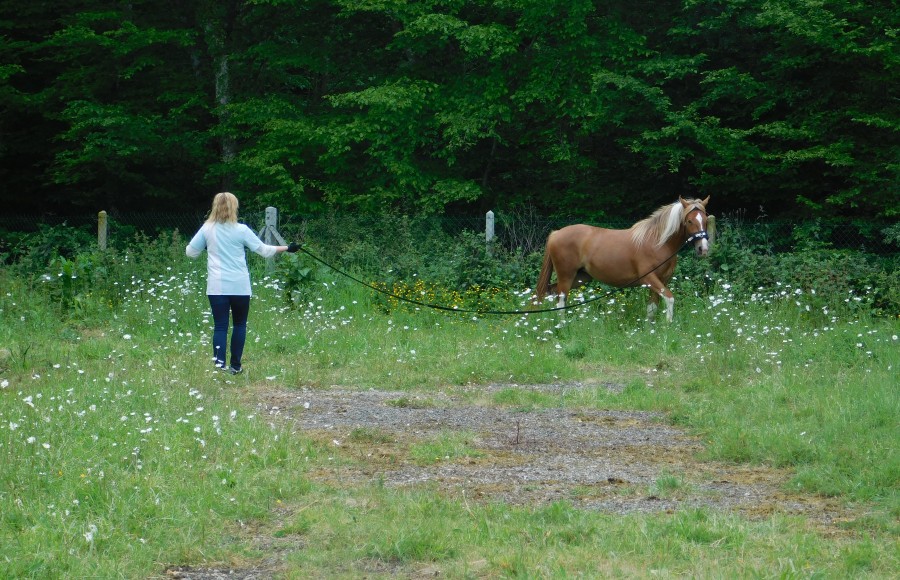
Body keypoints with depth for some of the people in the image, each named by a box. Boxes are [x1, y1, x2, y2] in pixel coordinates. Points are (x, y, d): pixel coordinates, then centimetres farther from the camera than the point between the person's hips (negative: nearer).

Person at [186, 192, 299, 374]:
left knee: (220, 326, -1)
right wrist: (287, 248, 14)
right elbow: (264, 250, 2)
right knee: (239, 325, 14)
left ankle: (219, 360, -21)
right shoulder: (241, 230, -4)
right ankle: (235, 365, 14)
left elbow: (191, 252, 8)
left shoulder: (207, 229, 0)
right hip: (239, 286, -1)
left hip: (217, 286, 1)